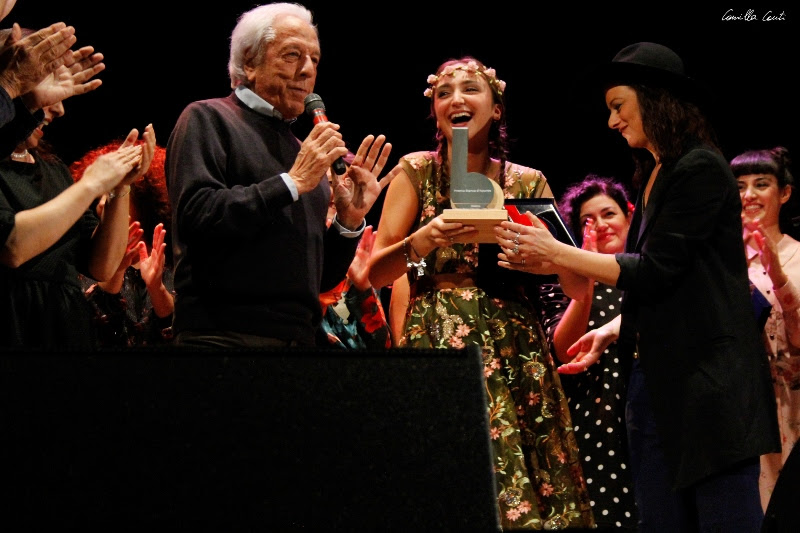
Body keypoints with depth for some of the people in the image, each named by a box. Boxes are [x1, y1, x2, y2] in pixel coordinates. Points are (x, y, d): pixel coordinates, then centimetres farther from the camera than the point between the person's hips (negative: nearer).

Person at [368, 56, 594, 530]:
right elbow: (377, 273, 2)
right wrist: (424, 239, -15)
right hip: (436, 341, -2)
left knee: (525, 484, -4)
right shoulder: (417, 171, 6)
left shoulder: (529, 183, 10)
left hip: (514, 349, 2)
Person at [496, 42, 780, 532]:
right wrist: (613, 330, 8)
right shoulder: (655, 177, 18)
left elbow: (655, 271, -14)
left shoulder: (701, 170, -9)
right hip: (655, 377, 9)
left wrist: (557, 255, -9)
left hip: (710, 377, -9)